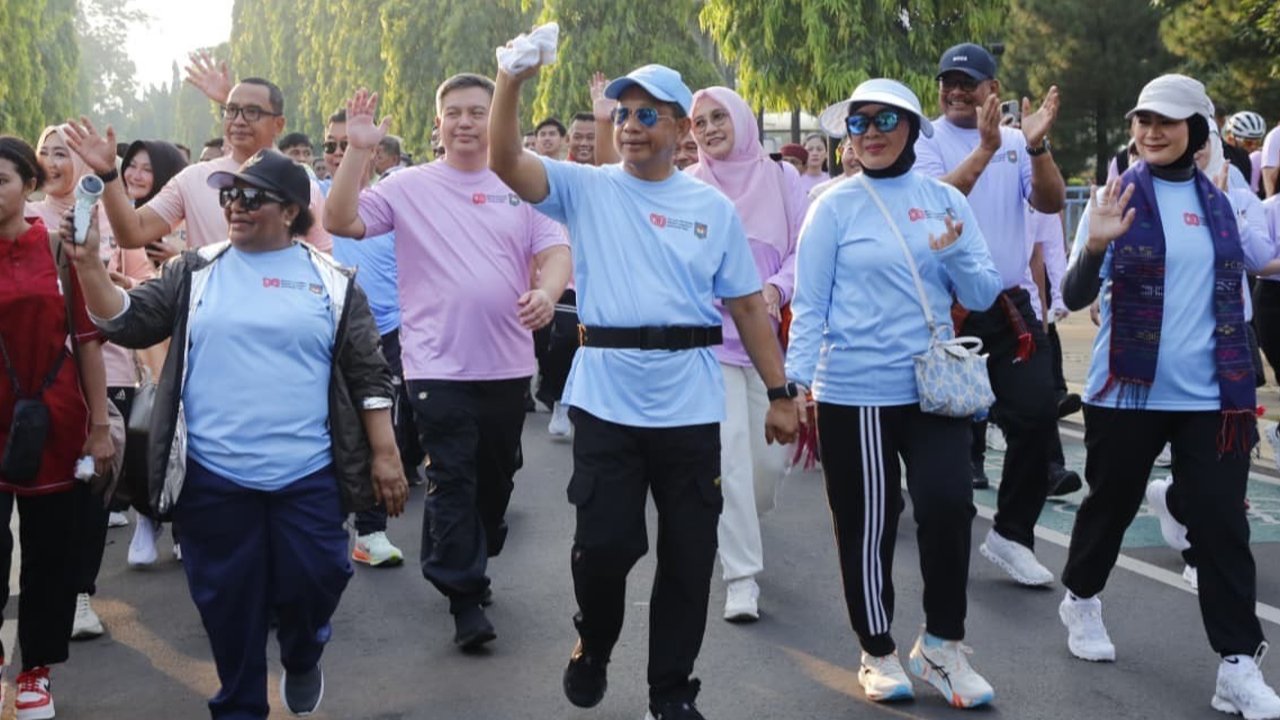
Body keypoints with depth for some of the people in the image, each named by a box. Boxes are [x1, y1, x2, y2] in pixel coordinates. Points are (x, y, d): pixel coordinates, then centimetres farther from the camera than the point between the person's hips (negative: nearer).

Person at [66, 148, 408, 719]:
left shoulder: (331, 281, 2)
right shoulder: (196, 273, 6)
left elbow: (367, 373, 3)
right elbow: (129, 323, -1)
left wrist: (385, 454, -2)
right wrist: (88, 265, -15)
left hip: (306, 475, -1)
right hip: (214, 476, 1)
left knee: (311, 584, 5)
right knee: (229, 599, 9)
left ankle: (302, 658, 38)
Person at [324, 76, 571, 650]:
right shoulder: (409, 187, 1)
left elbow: (555, 251, 1)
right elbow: (340, 221, -7)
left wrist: (546, 293, -20)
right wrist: (358, 150, -16)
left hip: (508, 361, 3)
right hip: (438, 365, -3)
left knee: (496, 475, 15)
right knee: (451, 479, -4)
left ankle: (471, 564, 36)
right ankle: (465, 599, 2)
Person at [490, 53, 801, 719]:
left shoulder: (713, 208, 7)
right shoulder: (587, 188, 3)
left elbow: (749, 307, 9)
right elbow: (505, 161, -12)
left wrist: (780, 394, 6)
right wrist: (512, 80, -26)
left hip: (691, 407, 2)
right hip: (606, 402, -1)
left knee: (688, 557, 7)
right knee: (604, 544, -3)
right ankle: (592, 647, 29)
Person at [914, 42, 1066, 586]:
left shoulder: (1016, 144, 8)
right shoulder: (927, 142, -3)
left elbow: (1050, 202, -5)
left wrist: (1037, 147, -21)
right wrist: (985, 147, -30)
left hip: (1009, 306, 3)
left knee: (1036, 415, -4)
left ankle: (1011, 534, 10)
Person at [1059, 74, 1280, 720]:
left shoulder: (1219, 203, 6)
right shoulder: (1118, 197, -5)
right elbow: (1075, 296, -10)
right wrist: (1095, 247, -32)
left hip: (1210, 396, 3)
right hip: (1127, 392, -2)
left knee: (1221, 524, 0)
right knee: (1111, 505, 13)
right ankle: (1081, 601, 39)